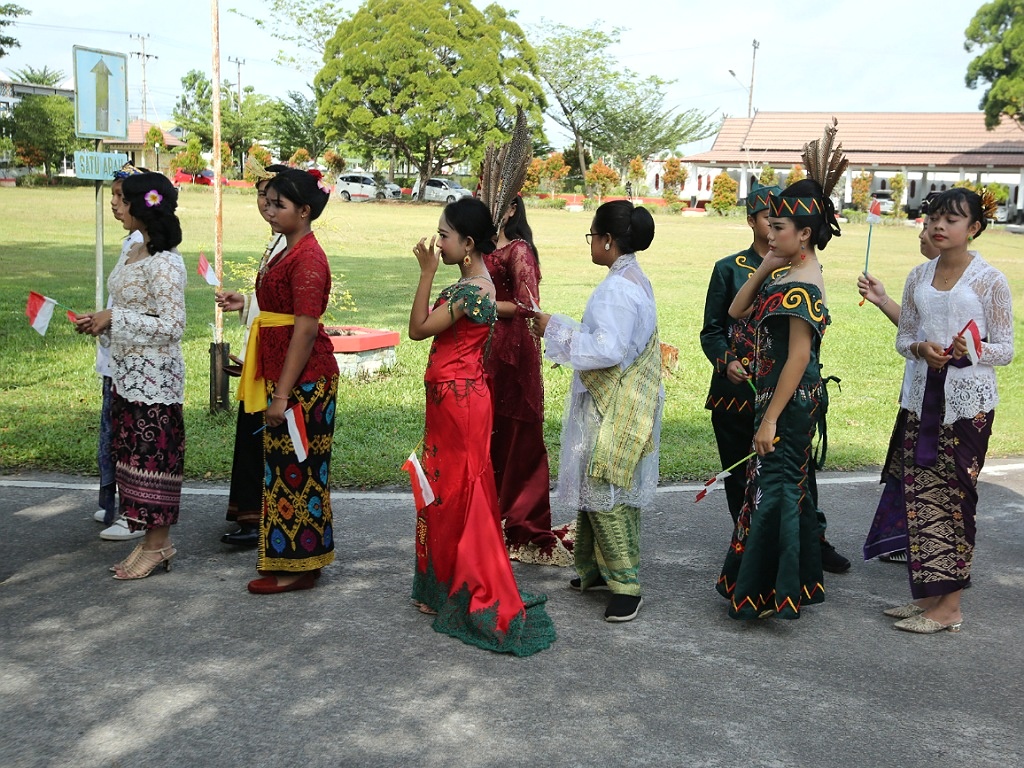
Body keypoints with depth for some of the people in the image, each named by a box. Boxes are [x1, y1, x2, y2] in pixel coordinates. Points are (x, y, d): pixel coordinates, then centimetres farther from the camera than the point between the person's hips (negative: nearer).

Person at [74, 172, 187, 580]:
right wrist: (100, 324, 4)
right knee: (132, 451, 13)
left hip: (154, 375, -10)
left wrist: (114, 318, -18)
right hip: (127, 371, 10)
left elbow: (171, 327, -21)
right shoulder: (134, 252, 10)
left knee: (152, 454, 0)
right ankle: (152, 539, 23)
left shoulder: (164, 263, -19)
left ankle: (158, 544, 13)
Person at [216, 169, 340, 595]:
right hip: (284, 375, 10)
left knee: (295, 469, -2)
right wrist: (247, 302, 14)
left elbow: (306, 328, -21)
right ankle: (286, 556, 27)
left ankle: (296, 567, 9)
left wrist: (282, 394, -21)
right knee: (284, 466, 15)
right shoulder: (289, 252, 14)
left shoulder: (308, 257, -17)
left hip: (304, 379, -10)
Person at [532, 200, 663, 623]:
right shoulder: (635, 280, 12)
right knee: (597, 488, 16)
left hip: (612, 409, -10)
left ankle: (626, 584, 3)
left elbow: (608, 350, -27)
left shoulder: (616, 290, -20)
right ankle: (600, 568, 27)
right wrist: (561, 326, 15)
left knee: (604, 493, -4)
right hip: (616, 402, 10)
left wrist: (556, 329, -19)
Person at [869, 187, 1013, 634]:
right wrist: (920, 348, -10)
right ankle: (926, 593, 20)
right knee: (921, 494, 7)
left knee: (956, 495, -1)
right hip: (923, 395, 5)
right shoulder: (919, 277, 9)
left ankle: (949, 606, 7)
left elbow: (1005, 349, -3)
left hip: (968, 401, -5)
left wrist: (973, 350, -24)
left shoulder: (989, 281, -5)